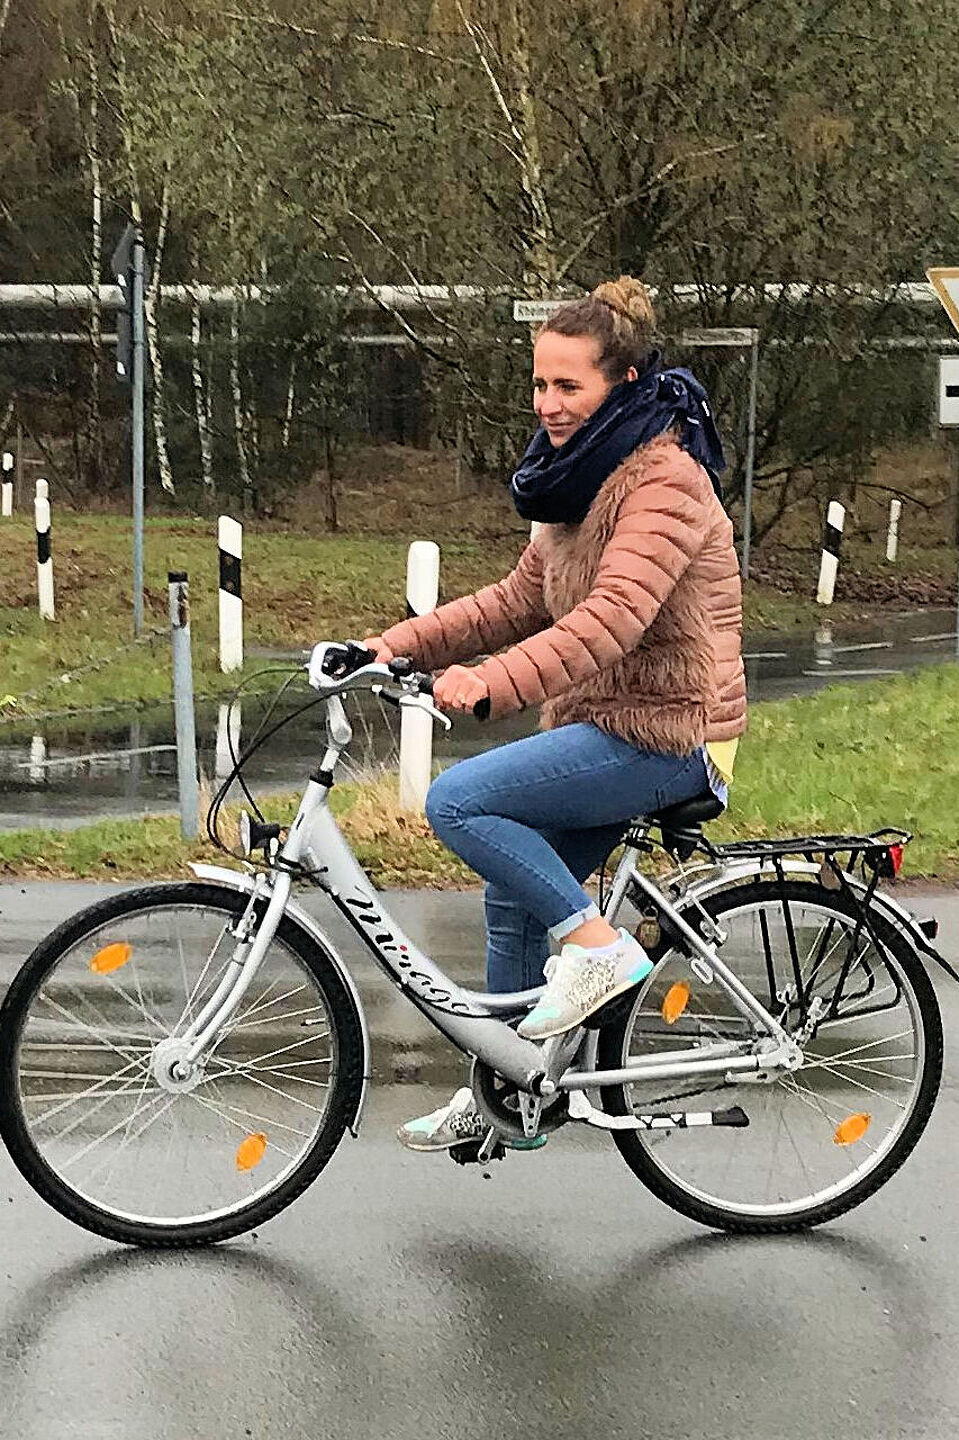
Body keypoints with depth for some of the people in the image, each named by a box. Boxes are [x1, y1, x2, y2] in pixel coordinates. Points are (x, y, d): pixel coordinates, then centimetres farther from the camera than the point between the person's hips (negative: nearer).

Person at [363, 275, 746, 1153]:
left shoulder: (665, 479, -17)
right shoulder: (583, 473, 13)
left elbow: (612, 617, -31)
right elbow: (523, 599, 13)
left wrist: (491, 682, -40)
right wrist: (405, 642, 2)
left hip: (661, 733, -10)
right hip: (603, 722, 10)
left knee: (458, 800, -20)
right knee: (515, 893, 14)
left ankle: (599, 946, -7)